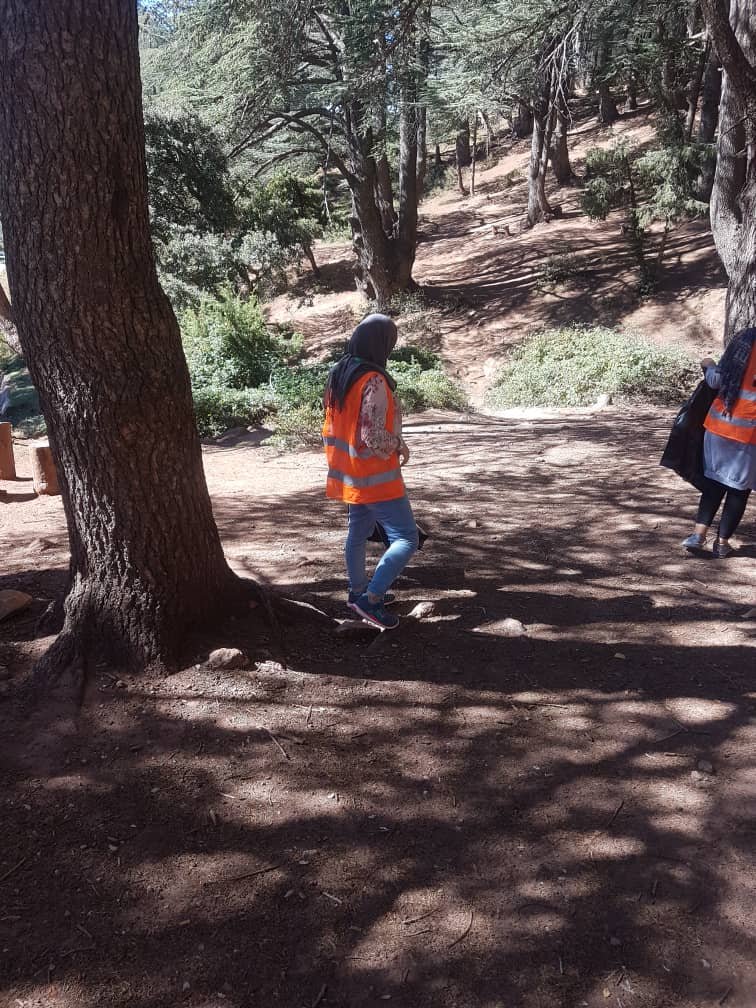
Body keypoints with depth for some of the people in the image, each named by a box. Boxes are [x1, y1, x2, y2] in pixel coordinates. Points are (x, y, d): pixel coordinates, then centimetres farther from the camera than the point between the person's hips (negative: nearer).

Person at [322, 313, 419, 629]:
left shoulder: (338, 375, 5)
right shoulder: (374, 381, -23)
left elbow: (333, 426, 12)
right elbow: (374, 437, -26)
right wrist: (400, 445, -8)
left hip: (350, 475, 9)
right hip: (376, 476, -9)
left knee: (358, 532, 22)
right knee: (406, 538, -4)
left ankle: (358, 591, 36)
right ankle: (371, 599, -6)